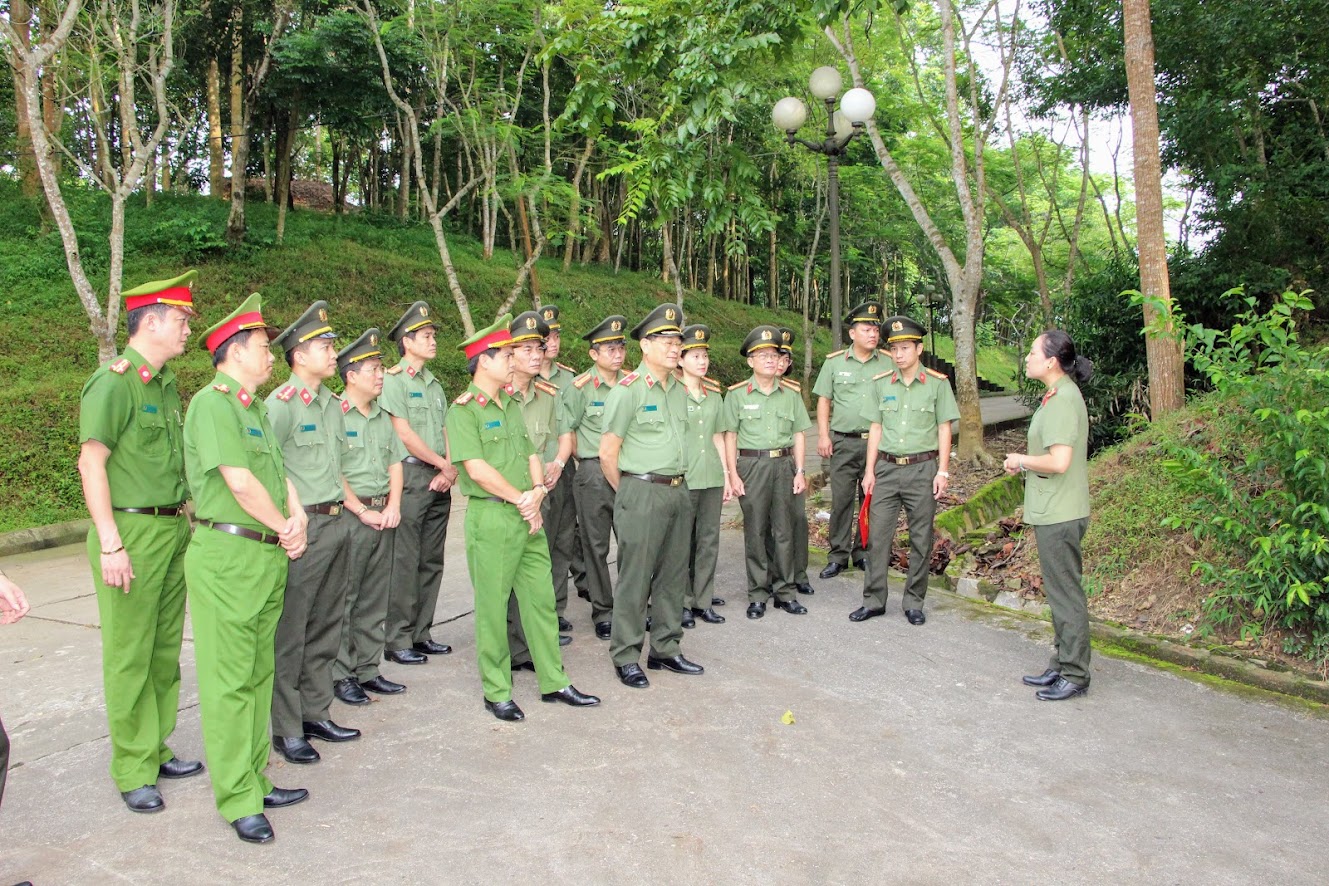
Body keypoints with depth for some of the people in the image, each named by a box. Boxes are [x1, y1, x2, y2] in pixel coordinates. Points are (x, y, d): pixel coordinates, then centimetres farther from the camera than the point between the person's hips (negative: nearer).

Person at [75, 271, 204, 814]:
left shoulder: (167, 384, 14)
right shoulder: (113, 382, -11)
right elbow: (92, 463, -14)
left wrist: (184, 519, 16)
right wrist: (110, 544, -18)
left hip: (173, 530, 8)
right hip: (131, 531, -8)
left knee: (165, 649, 14)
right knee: (130, 656, 1)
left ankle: (157, 750, 27)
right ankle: (133, 771, 11)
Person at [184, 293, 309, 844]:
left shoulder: (255, 408, 18)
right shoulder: (212, 403, -11)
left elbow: (280, 473, 18)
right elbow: (240, 482, -18)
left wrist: (297, 517, -1)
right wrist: (286, 529, -6)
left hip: (269, 555, 9)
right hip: (227, 555, -9)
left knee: (258, 673, 14)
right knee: (229, 679, -2)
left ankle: (255, 779, 25)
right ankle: (238, 800, 6)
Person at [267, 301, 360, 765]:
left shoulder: (333, 404, 13)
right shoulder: (280, 405, -12)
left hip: (337, 522, 8)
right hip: (302, 528, -8)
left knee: (325, 627, 16)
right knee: (290, 633, 2)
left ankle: (317, 714, 28)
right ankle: (287, 730, 13)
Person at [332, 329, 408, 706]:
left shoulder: (383, 418, 14)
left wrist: (393, 506, 1)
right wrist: (364, 512, -13)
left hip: (383, 515, 7)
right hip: (349, 516, -7)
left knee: (375, 599, 12)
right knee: (343, 598, 0)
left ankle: (367, 670, 22)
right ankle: (340, 675, 10)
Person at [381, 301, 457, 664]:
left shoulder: (435, 384, 18)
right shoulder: (393, 381, -5)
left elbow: (445, 432, 13)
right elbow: (404, 434, -11)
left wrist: (449, 472, -3)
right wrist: (445, 465, -6)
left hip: (439, 482, 7)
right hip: (410, 476, -7)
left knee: (431, 562, 10)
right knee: (404, 563, -4)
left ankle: (421, 634, 19)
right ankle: (398, 640, 4)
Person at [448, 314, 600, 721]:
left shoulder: (512, 405, 15)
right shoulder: (465, 409, -9)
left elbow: (531, 455, 14)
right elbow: (476, 467, -17)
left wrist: (537, 492, -5)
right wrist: (521, 499, -12)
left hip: (527, 516, 7)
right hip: (491, 516, -7)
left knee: (541, 599, 11)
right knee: (493, 607, 3)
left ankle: (554, 682, 21)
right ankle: (496, 692, 16)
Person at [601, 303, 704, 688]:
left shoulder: (679, 389, 12)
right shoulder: (628, 390, -10)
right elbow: (607, 452, -9)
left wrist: (676, 483, 16)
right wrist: (627, 493, 0)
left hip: (678, 490, 7)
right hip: (642, 493, -7)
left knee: (673, 575, 13)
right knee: (635, 579, -1)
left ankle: (665, 649, 25)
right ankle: (626, 657, 11)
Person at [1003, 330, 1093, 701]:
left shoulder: (1063, 400, -20)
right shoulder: (1057, 396, 13)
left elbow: (1059, 461, -28)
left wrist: (1022, 461, -12)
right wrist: (1025, 462, 6)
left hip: (1059, 514, -11)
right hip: (1052, 512, 11)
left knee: (1066, 594, -1)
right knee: (1060, 591, 18)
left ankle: (1075, 675, 10)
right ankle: (1062, 665, 29)